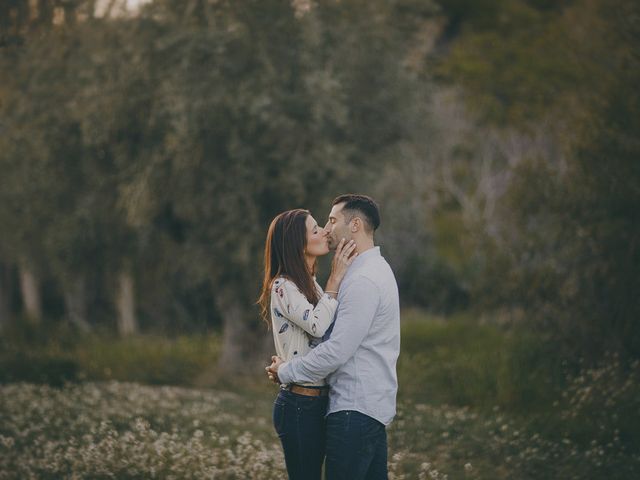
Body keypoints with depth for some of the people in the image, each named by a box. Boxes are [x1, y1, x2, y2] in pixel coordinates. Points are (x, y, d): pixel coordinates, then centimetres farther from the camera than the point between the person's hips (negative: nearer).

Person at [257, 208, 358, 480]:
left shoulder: (310, 284, 15)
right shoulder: (282, 287, -12)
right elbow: (316, 325, -27)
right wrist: (335, 278, -21)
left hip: (318, 402, 9)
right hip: (299, 404, -9)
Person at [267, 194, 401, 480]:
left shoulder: (363, 281, -17)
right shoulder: (376, 269, 17)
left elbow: (338, 350, -21)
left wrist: (286, 372, -9)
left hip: (354, 410, -11)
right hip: (373, 406, 11)